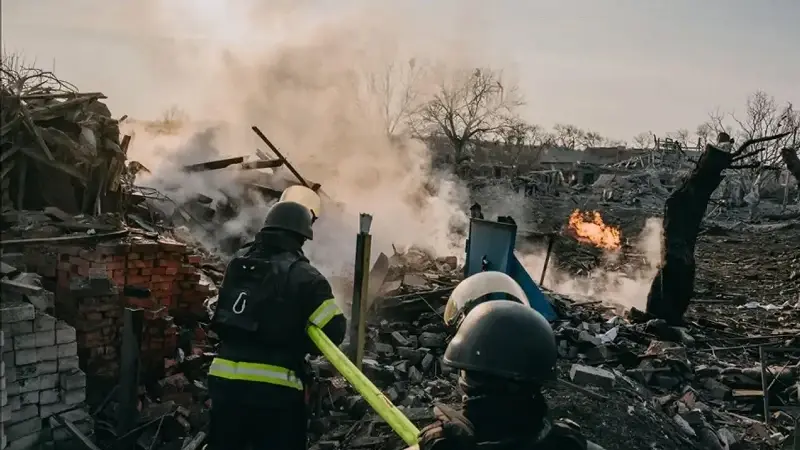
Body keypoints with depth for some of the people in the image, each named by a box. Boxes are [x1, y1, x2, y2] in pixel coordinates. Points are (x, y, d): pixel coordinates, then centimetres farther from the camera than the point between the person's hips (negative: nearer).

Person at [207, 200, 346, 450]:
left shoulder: (237, 267, 10)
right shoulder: (304, 276, -9)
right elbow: (334, 329, -11)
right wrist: (298, 347, 6)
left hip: (224, 380, 6)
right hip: (274, 389, -5)